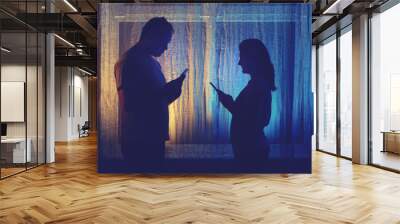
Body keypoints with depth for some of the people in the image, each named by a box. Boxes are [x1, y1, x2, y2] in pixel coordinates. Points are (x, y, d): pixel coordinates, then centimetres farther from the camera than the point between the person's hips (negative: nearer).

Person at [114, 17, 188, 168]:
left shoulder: (152, 63, 15)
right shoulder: (128, 62, -11)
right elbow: (129, 103, -19)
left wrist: (172, 88, 0)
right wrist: (170, 90, -15)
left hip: (155, 137, 8)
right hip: (137, 140, -8)